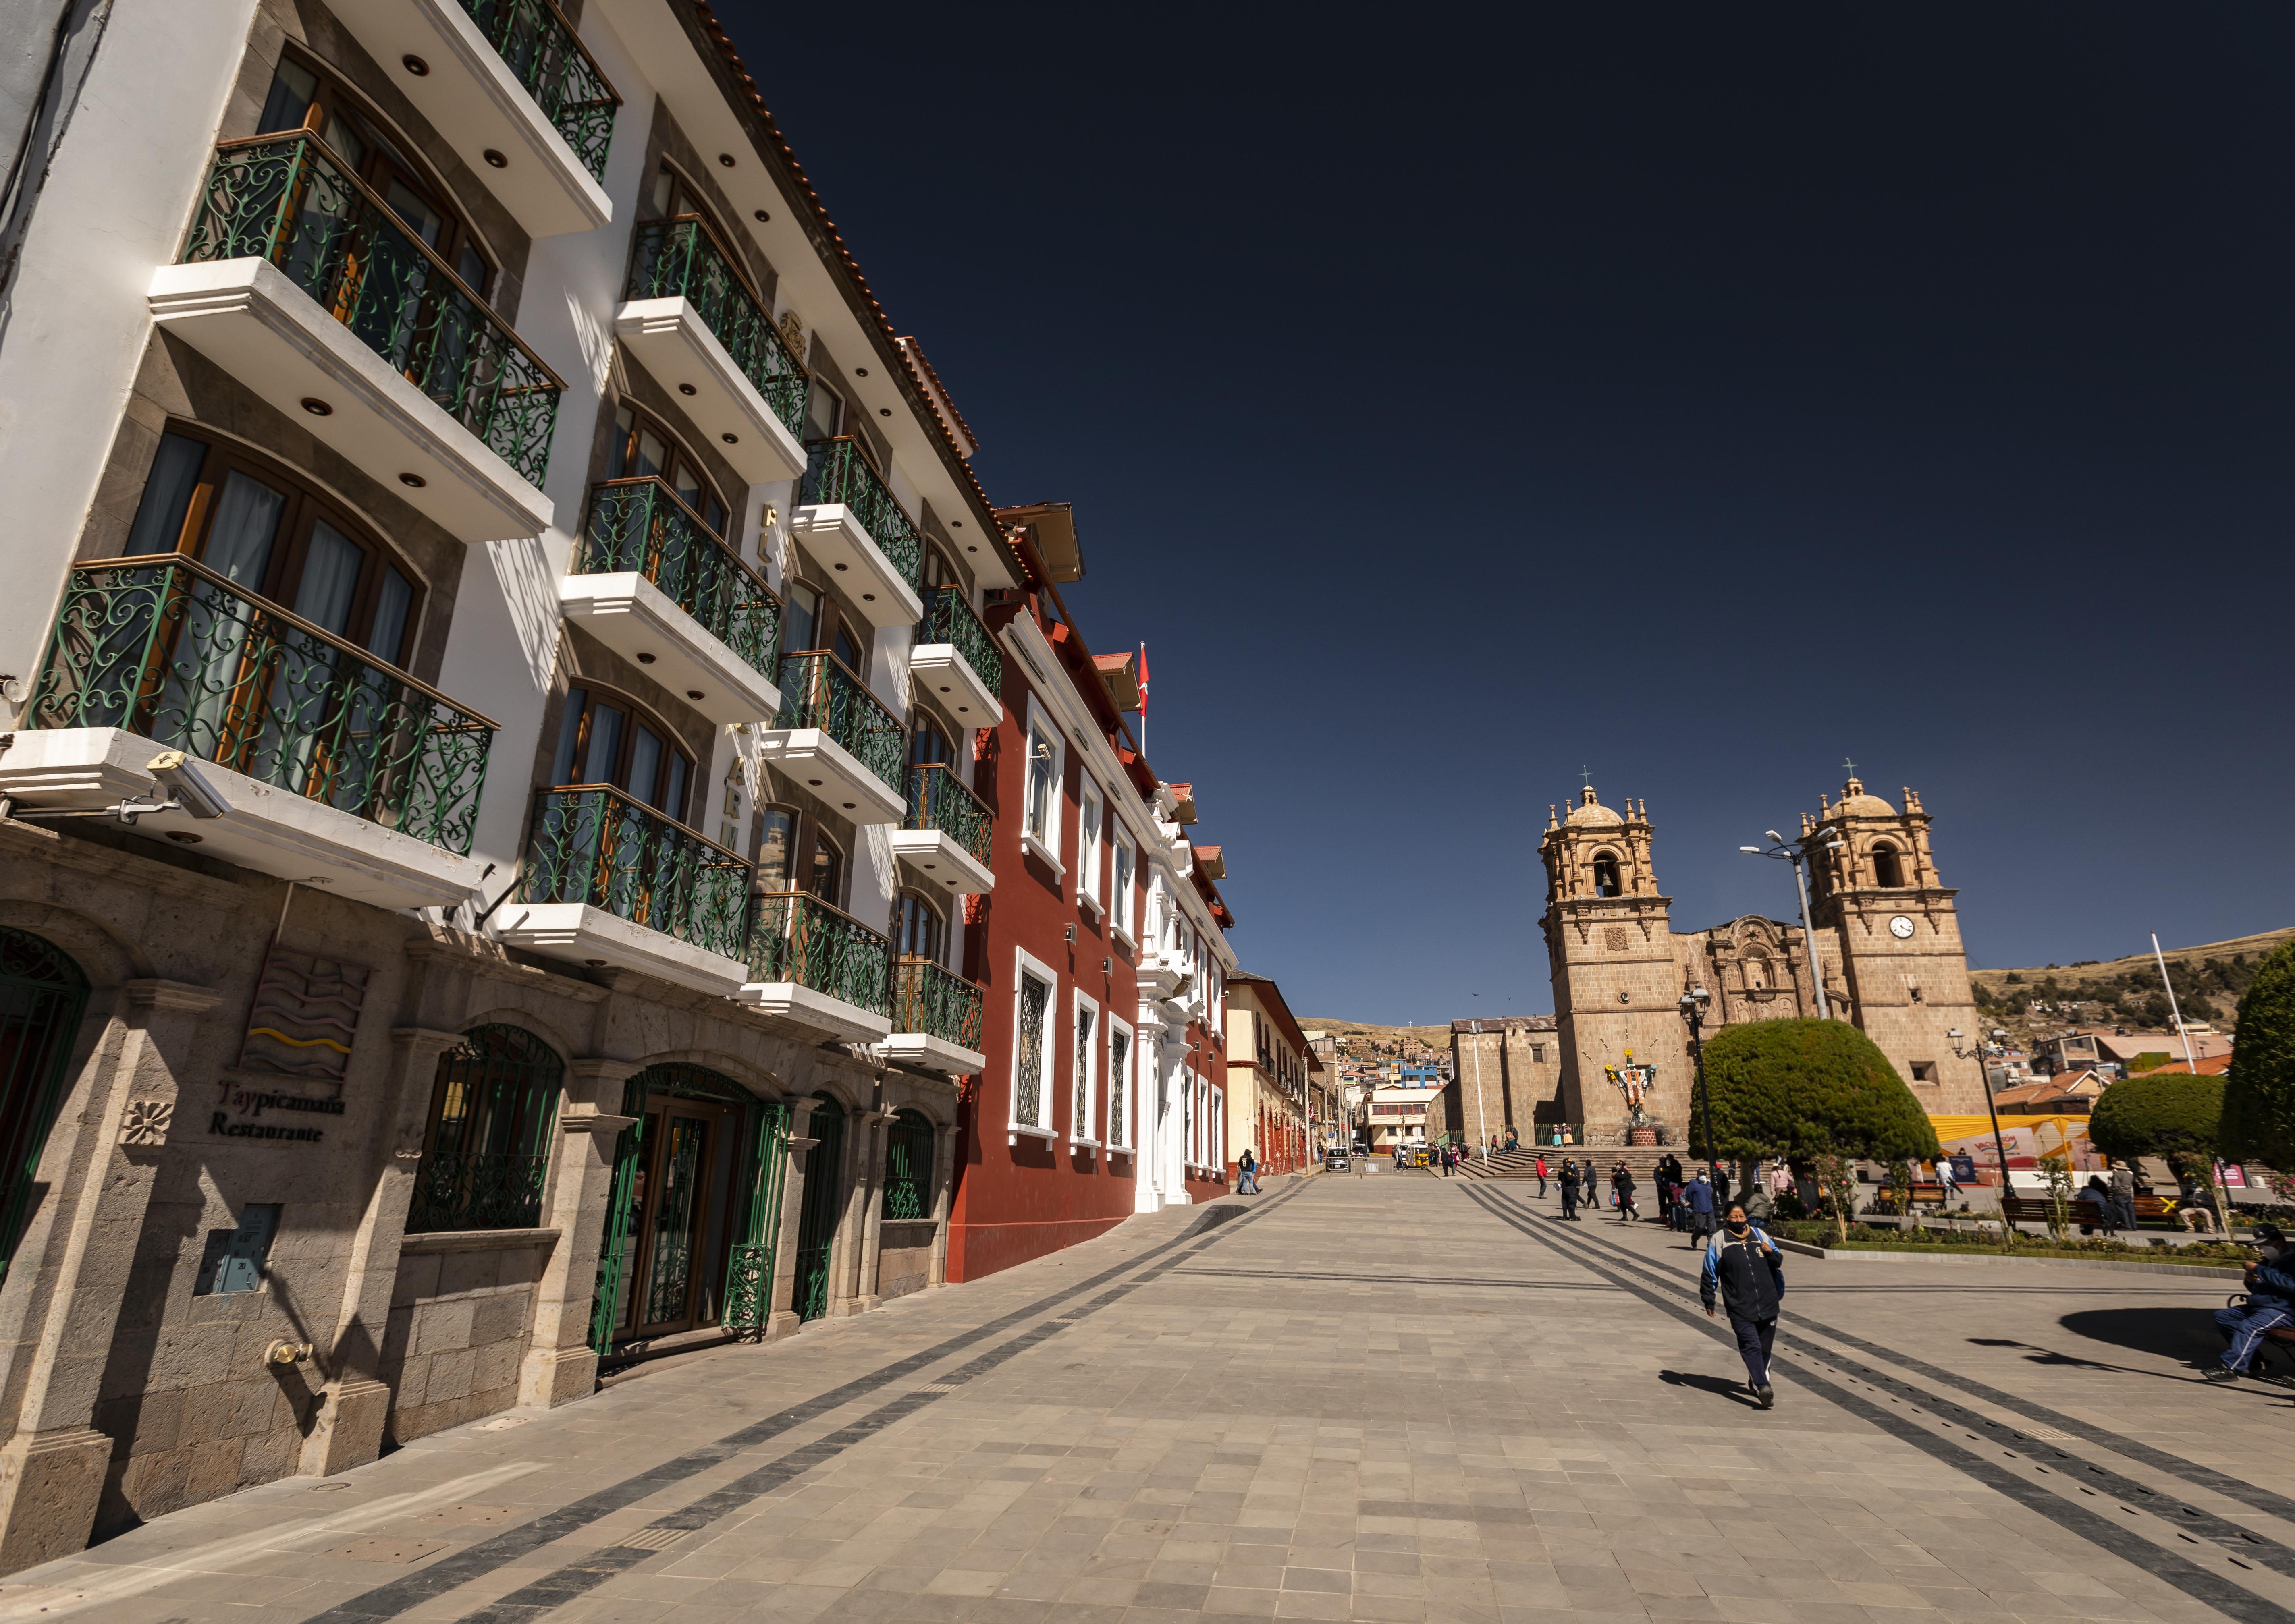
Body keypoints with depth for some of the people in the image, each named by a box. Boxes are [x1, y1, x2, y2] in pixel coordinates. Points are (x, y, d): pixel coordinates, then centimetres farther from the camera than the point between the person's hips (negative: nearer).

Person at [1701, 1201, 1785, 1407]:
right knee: (1751, 1346, -17)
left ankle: (1756, 1381, 30)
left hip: (1768, 1305, 4)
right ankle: (1763, 1386, -23)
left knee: (1765, 1348, 12)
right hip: (1740, 1308, -4)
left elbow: (1779, 1261, 18)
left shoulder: (1759, 1234, 10)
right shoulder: (1718, 1241, -1)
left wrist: (1771, 1253, -5)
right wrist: (1708, 1301, 4)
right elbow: (1709, 1273, 3)